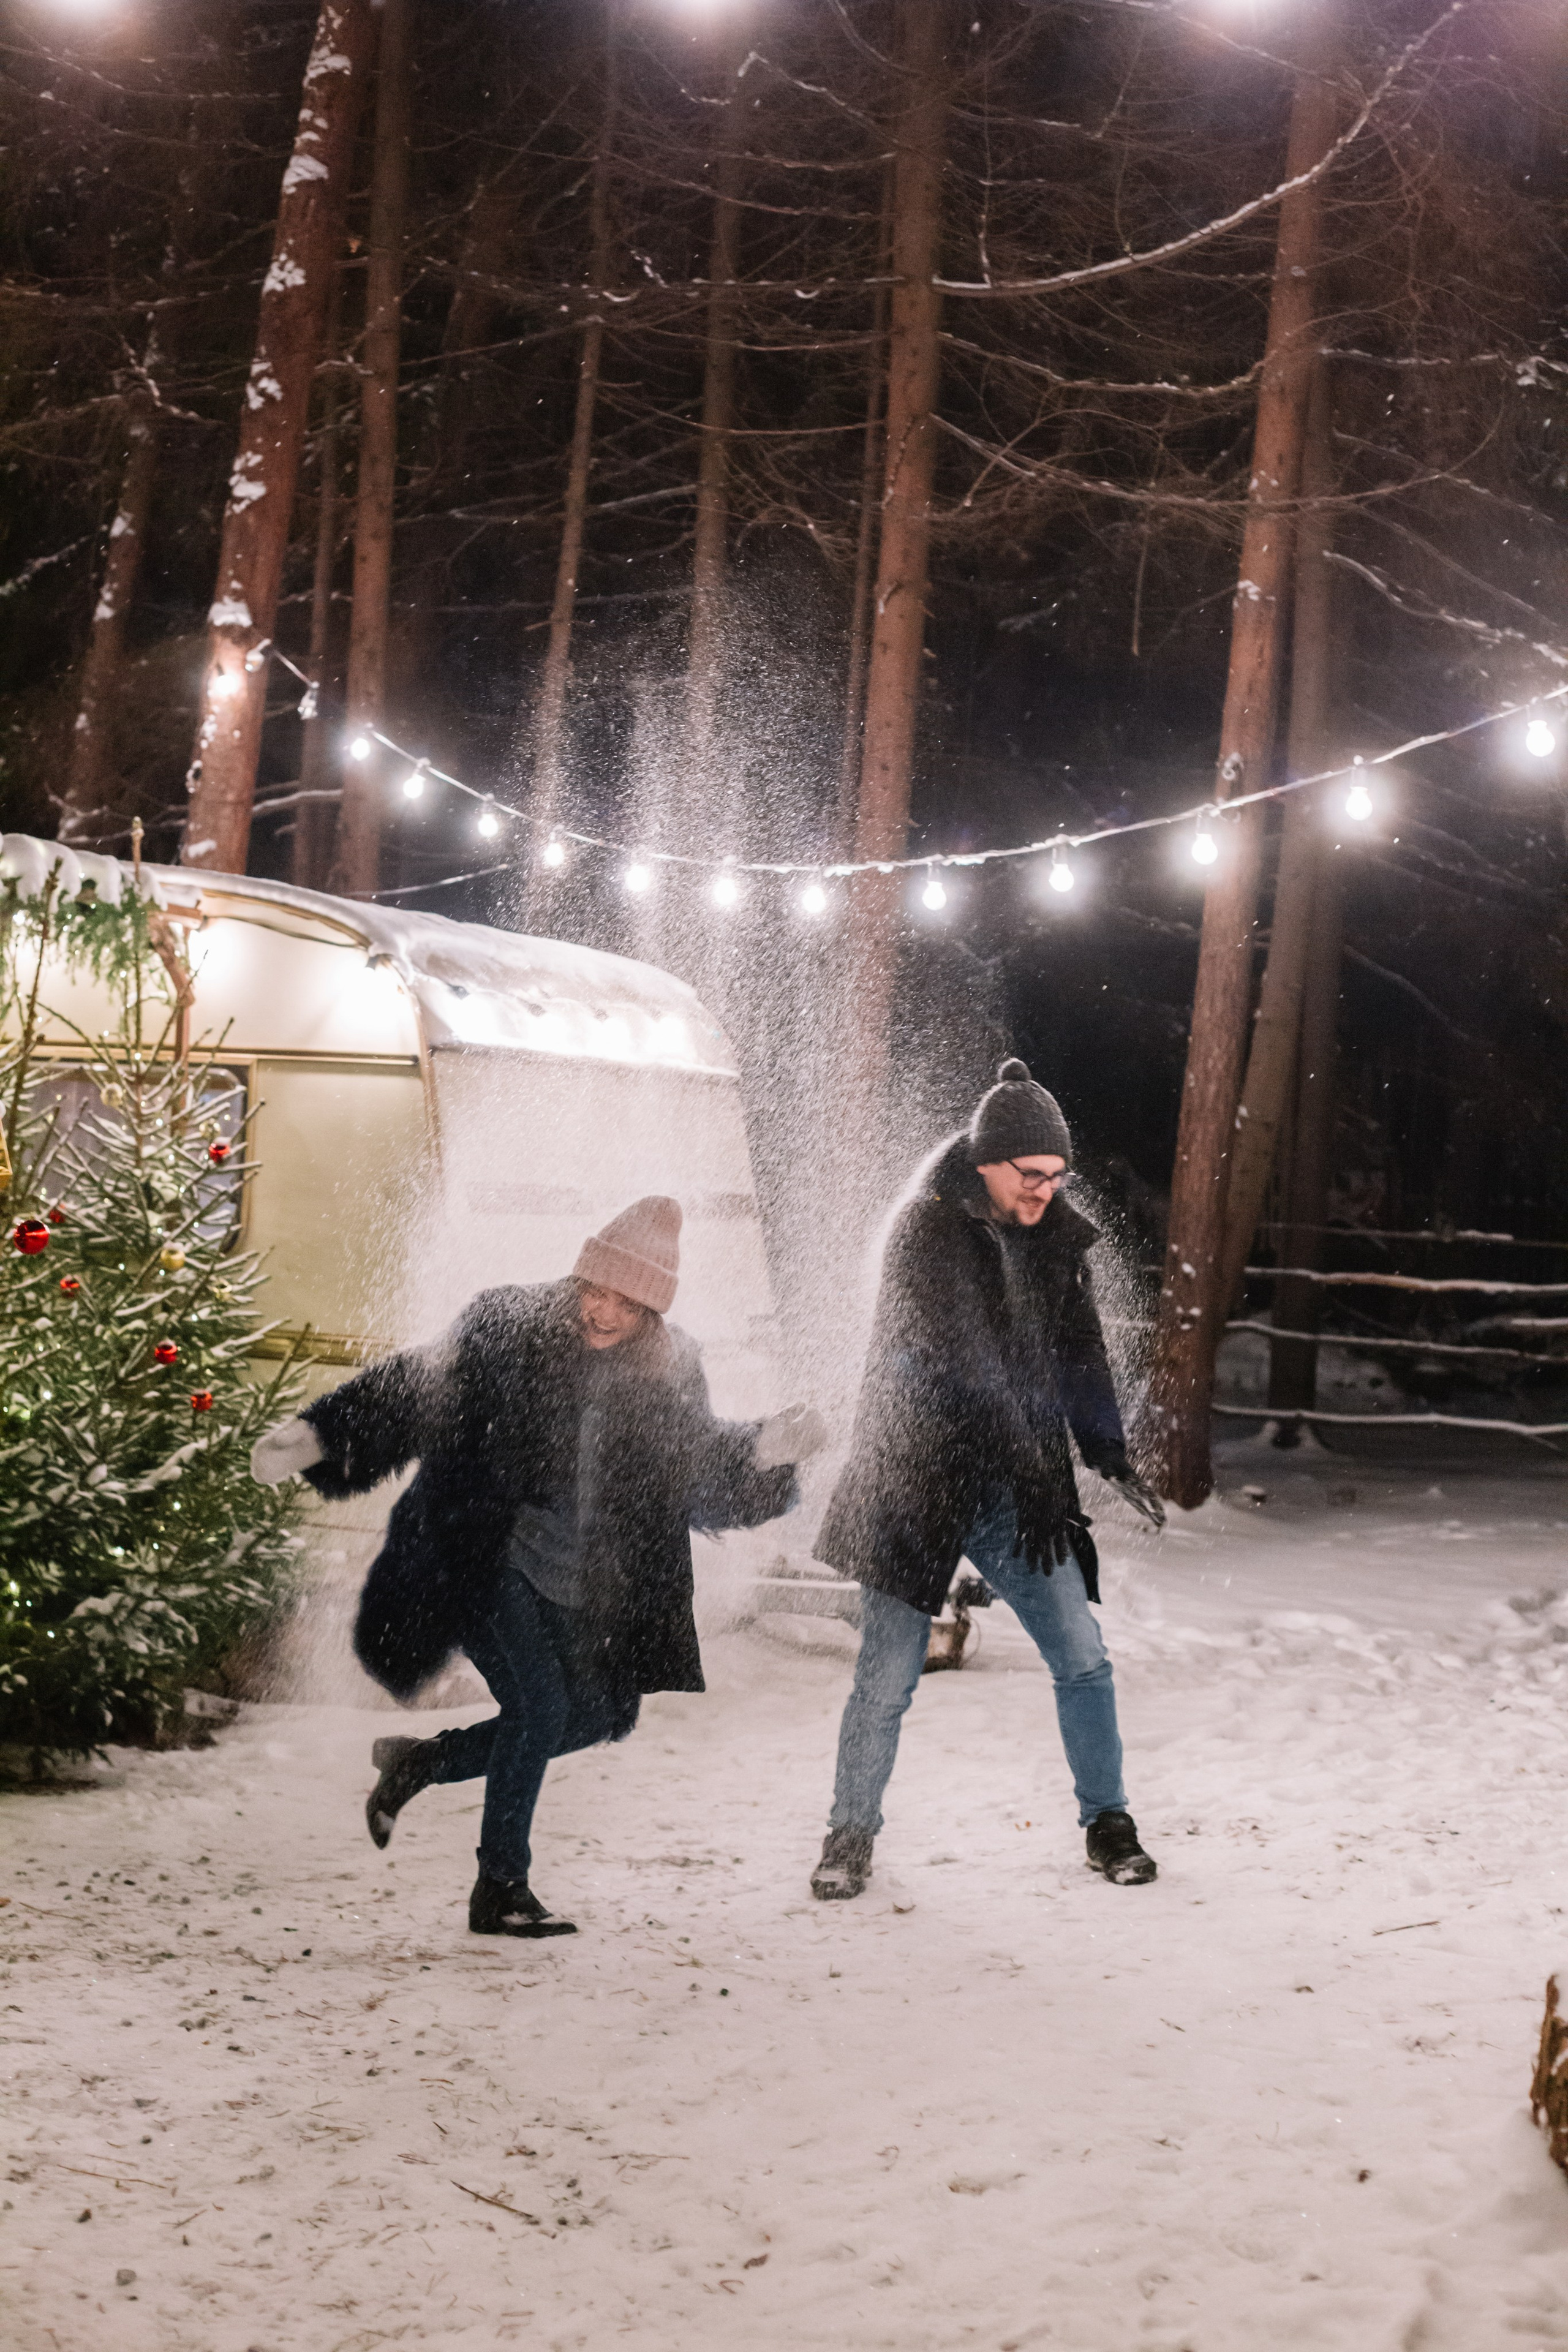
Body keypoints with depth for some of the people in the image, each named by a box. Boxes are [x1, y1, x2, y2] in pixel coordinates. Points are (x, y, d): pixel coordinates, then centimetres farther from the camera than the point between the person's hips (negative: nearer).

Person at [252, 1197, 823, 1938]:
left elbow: (702, 1474, 7)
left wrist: (765, 1450, -12)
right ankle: (500, 1889, 0)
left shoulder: (671, 1371, -1)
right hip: (479, 1558, -6)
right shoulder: (505, 1326, -12)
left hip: (570, 1581, 6)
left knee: (591, 1716, 10)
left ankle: (420, 1761, 30)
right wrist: (315, 1438, -13)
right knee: (539, 1704, -16)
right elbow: (413, 1392, -6)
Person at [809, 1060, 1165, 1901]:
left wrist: (1109, 1453, -1)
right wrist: (1034, 1481, -22)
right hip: (919, 1484, -5)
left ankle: (1108, 1822, 19)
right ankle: (851, 1835, 17)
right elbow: (960, 1372, -20)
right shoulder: (925, 1232, -15)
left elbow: (1076, 1350, 13)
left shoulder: (1055, 1237, 5)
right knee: (887, 1679, -1)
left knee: (1083, 1659, 2)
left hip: (1018, 1487, 5)